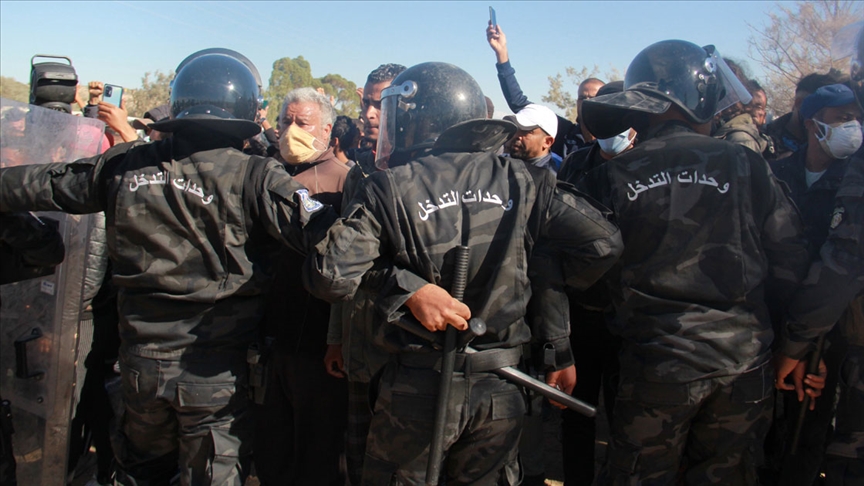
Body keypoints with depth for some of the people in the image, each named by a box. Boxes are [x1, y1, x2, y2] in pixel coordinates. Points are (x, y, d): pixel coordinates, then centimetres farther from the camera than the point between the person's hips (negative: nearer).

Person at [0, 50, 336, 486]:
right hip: (216, 368, -4)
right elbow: (323, 236, -25)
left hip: (140, 357, 4)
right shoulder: (255, 178, -16)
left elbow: (41, 185, 10)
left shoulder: (124, 166, -3)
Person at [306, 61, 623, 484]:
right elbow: (602, 242, -4)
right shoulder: (521, 181, -2)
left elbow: (331, 276, -19)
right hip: (500, 388, 3)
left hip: (417, 386, -3)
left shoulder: (390, 188, -10)